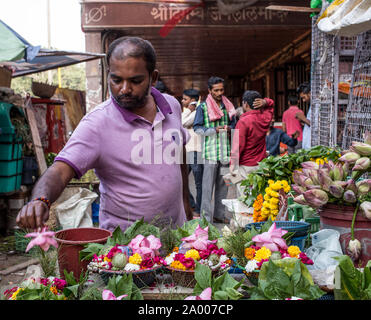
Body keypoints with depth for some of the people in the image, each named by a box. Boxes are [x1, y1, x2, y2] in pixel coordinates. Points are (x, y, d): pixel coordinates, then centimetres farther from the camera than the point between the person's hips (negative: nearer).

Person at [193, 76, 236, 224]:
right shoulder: (203, 107, -1)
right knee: (208, 184, -4)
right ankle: (206, 217, 2)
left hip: (225, 150, 5)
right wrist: (215, 130, -16)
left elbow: (234, 123, 22)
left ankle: (219, 214, 20)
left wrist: (229, 128, -1)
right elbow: (197, 128, -3)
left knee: (223, 184, 10)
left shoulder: (228, 106, 13)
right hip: (210, 150, -5)